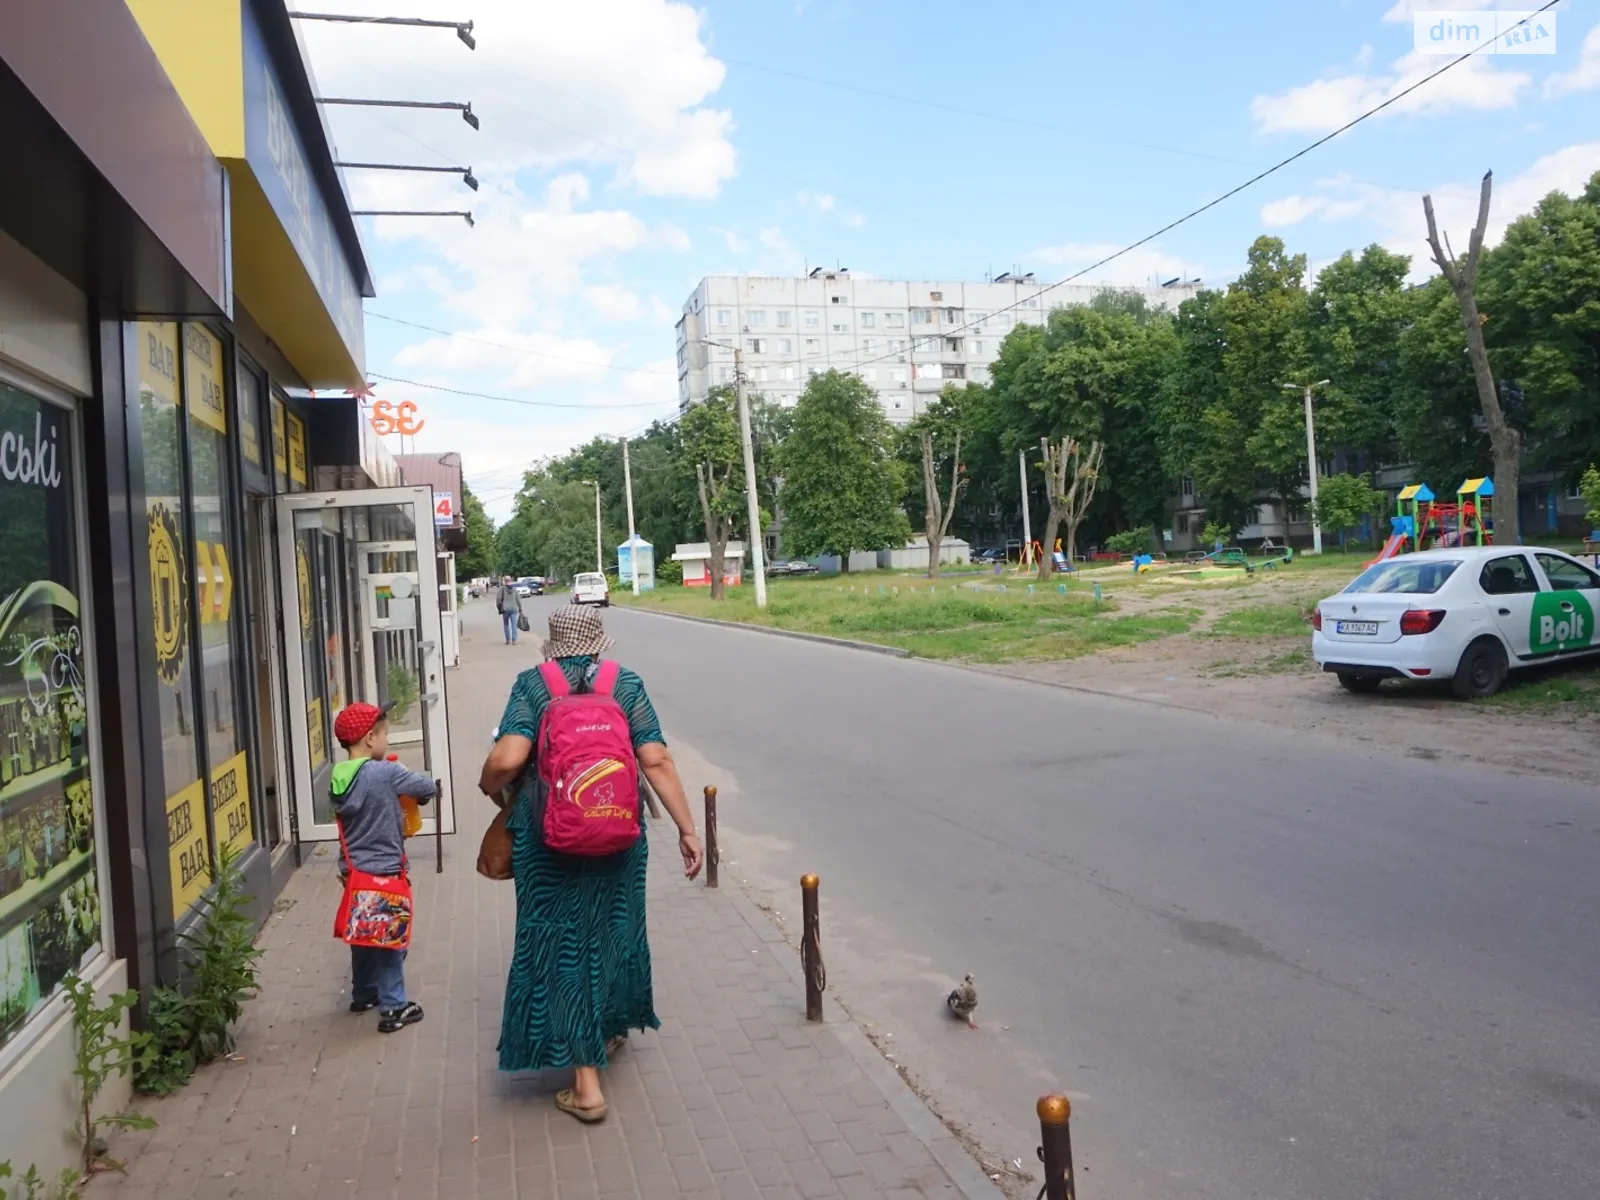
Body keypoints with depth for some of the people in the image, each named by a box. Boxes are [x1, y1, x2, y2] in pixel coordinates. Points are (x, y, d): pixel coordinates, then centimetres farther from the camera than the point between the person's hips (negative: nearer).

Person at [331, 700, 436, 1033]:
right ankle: (393, 1008, 7)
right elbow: (427, 787, -11)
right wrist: (418, 796, 10)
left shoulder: (338, 777, 0)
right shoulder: (386, 773, -20)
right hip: (385, 871, -7)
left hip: (354, 871, 7)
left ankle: (363, 994, 35)